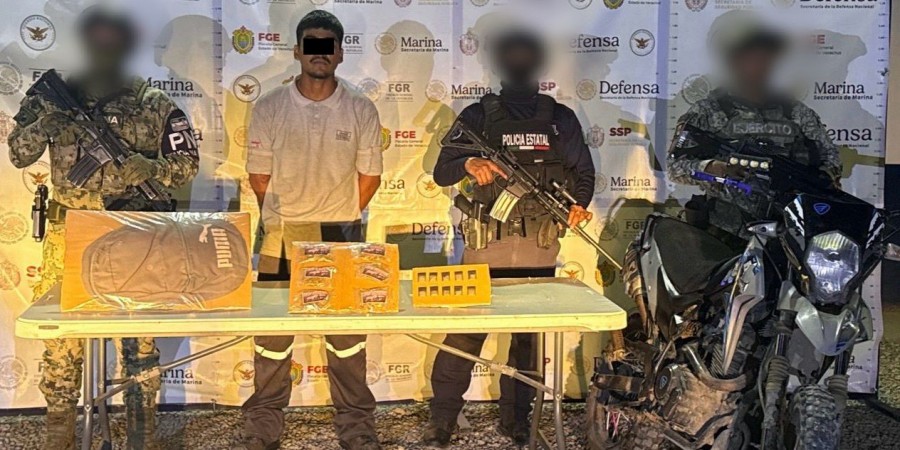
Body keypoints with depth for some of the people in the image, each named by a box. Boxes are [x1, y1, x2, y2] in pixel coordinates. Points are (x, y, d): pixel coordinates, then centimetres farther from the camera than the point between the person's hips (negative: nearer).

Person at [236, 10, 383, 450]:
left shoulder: (362, 111, -1)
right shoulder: (269, 108, -2)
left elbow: (369, 176, 5)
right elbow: (259, 175, 3)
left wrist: (338, 218, 7)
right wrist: (287, 216, 7)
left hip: (342, 238, 0)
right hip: (281, 238, 0)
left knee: (348, 335, 8)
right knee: (272, 331, 7)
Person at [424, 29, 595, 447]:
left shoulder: (561, 118, 10)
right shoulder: (477, 116, 4)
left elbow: (583, 172, 14)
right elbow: (441, 171, -1)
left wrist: (578, 205, -6)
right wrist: (468, 164, -22)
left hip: (540, 251, 2)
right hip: (486, 247, -2)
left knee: (527, 335, 10)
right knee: (464, 332, -2)